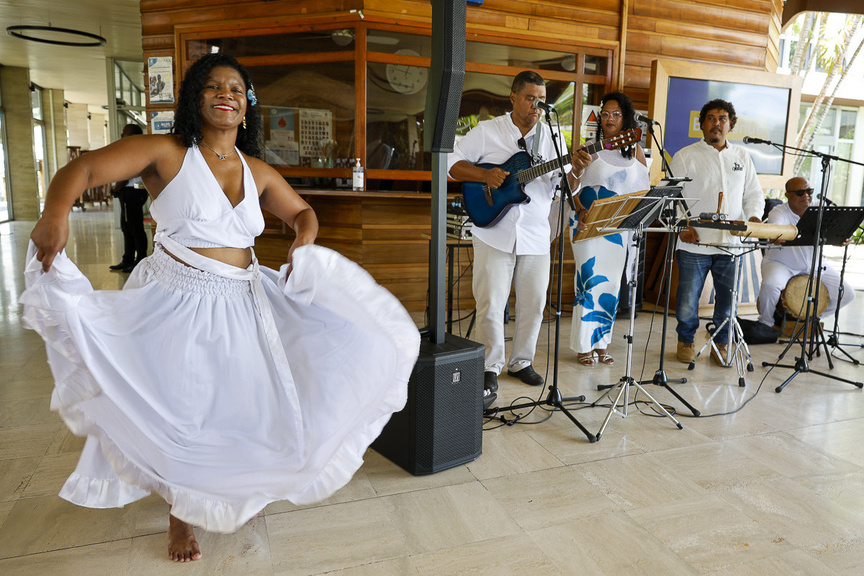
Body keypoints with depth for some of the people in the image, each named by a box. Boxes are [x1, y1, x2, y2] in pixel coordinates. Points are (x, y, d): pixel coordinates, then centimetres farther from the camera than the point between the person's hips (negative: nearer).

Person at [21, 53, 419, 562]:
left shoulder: (258, 173, 6)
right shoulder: (167, 153, -6)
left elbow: (303, 211, 18)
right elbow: (84, 169, -12)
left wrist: (305, 243, -5)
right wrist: (57, 212, -33)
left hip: (241, 304, 4)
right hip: (176, 303, -4)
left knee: (246, 402, 10)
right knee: (179, 411, 8)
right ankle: (182, 516, 33)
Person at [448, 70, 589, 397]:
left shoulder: (551, 137, 9)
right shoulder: (487, 131, 1)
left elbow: (565, 187, 7)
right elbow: (453, 163, 1)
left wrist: (576, 170, -15)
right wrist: (485, 175, -14)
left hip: (535, 236, 3)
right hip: (494, 233, -3)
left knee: (533, 303, 8)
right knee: (490, 304, -3)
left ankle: (521, 362, 27)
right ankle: (490, 367, 15)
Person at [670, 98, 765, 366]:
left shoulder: (742, 157, 17)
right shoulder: (685, 156, 5)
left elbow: (753, 194, 18)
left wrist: (754, 218, -3)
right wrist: (682, 225, -15)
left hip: (731, 243, 3)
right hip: (694, 243, -3)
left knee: (728, 299, 5)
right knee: (688, 300, 0)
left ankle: (720, 344, 23)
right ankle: (686, 341, 22)